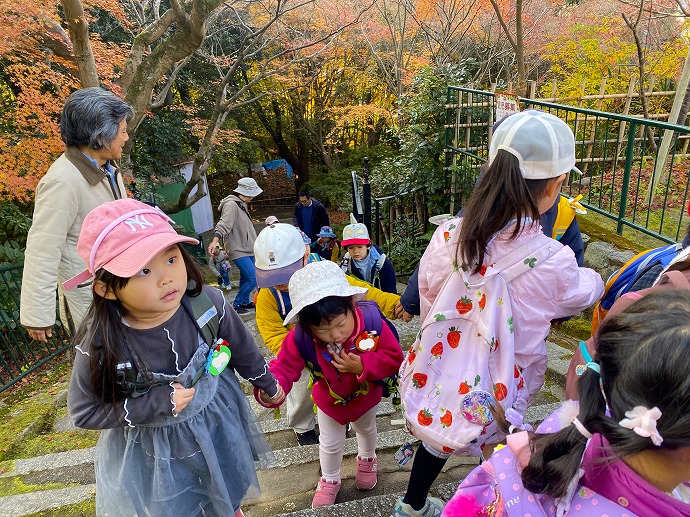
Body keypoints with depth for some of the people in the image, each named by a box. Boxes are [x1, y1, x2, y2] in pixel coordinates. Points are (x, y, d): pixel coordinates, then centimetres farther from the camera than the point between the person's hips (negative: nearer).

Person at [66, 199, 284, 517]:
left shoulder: (207, 303, -25)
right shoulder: (100, 345, -30)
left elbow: (243, 349, -7)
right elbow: (83, 413, -16)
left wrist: (268, 385, 10)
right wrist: (157, 405, -27)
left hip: (219, 424, 3)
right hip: (151, 453, -2)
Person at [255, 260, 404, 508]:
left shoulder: (372, 322, -40)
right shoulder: (300, 338, -38)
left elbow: (394, 357, -30)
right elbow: (283, 368, -31)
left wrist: (362, 366, -44)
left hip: (366, 394, 1)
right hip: (329, 399, 0)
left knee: (366, 430, 33)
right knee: (330, 443, 24)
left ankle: (367, 459, 69)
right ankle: (329, 480, 57)